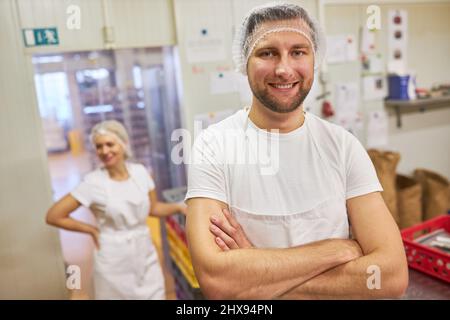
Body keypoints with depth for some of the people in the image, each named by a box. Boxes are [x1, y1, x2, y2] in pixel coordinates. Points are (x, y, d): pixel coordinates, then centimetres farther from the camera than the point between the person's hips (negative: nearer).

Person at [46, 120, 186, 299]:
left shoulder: (140, 172, -4)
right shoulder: (93, 182, -15)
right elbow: (53, 216, -11)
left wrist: (178, 207, -9)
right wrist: (92, 230, -7)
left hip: (145, 254, 4)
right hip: (115, 261, -3)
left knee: (155, 296, 12)